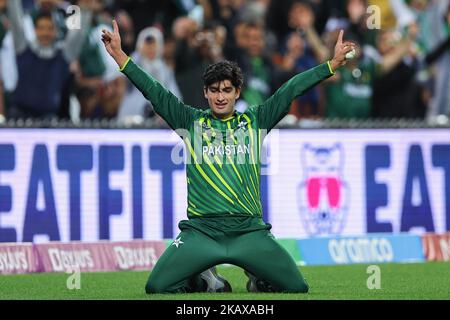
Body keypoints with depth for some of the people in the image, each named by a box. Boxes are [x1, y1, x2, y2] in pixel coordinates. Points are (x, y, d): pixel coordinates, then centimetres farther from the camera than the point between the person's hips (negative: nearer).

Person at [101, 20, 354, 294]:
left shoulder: (254, 122, 11)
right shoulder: (192, 122, 9)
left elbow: (291, 90, 8)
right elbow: (154, 91, 5)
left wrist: (333, 64, 5)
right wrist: (119, 55, -1)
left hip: (249, 231, 0)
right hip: (201, 231, 0)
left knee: (297, 288, -11)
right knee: (157, 287, -15)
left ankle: (259, 280, 22)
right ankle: (205, 281, 16)